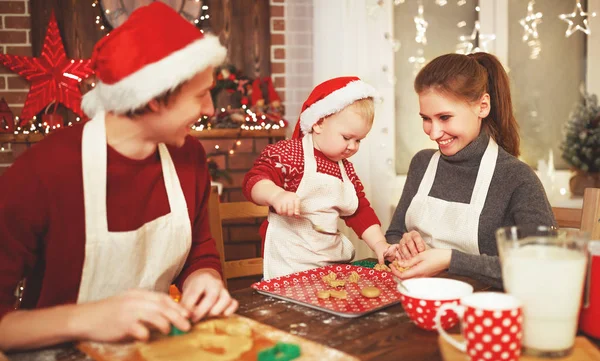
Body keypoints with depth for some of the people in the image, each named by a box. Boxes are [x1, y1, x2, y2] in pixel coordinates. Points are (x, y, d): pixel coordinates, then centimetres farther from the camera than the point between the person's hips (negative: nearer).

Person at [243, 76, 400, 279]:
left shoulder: (345, 168, 16)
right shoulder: (288, 153, -7)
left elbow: (361, 212, 18)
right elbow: (254, 181, -16)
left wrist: (380, 245, 6)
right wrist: (276, 194, -36)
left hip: (333, 258, 6)